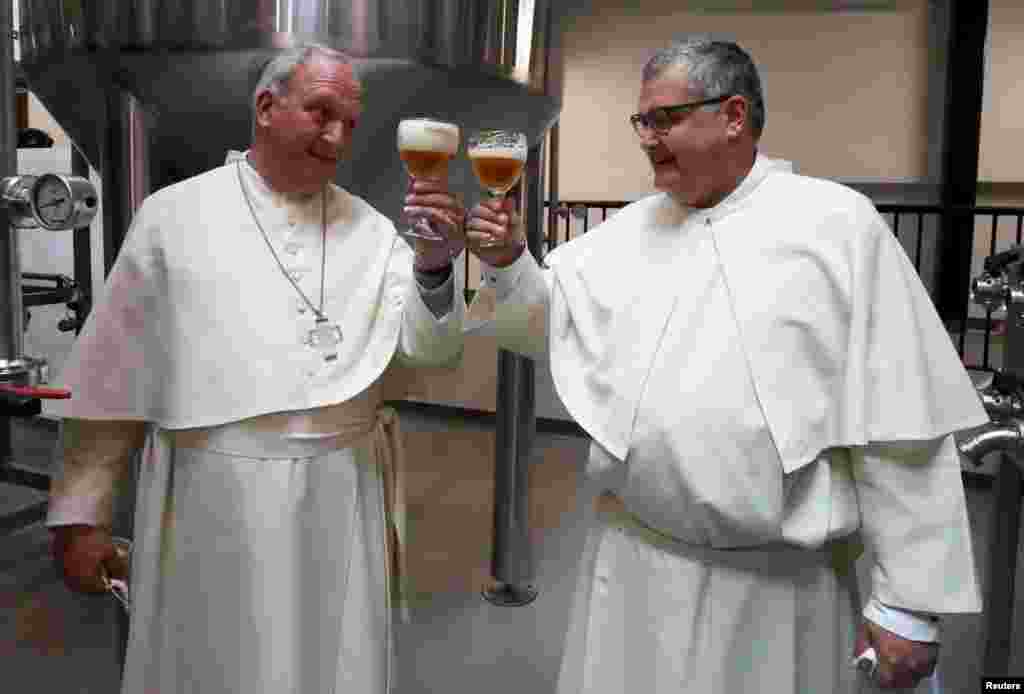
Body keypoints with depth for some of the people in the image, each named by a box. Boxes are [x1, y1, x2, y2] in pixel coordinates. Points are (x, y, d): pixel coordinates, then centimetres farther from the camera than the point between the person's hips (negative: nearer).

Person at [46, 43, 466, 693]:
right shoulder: (173, 216, -1)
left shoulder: (371, 230, 4)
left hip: (341, 500, 2)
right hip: (215, 500, -1)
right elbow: (113, 372, 1)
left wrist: (436, 266, -23)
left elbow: (430, 349, -3)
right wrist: (80, 513, 1)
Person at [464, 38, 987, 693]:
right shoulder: (628, 231, 7)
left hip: (781, 584, -3)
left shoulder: (837, 222, -7)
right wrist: (508, 263, -6)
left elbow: (899, 427, -8)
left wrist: (910, 604, -7)